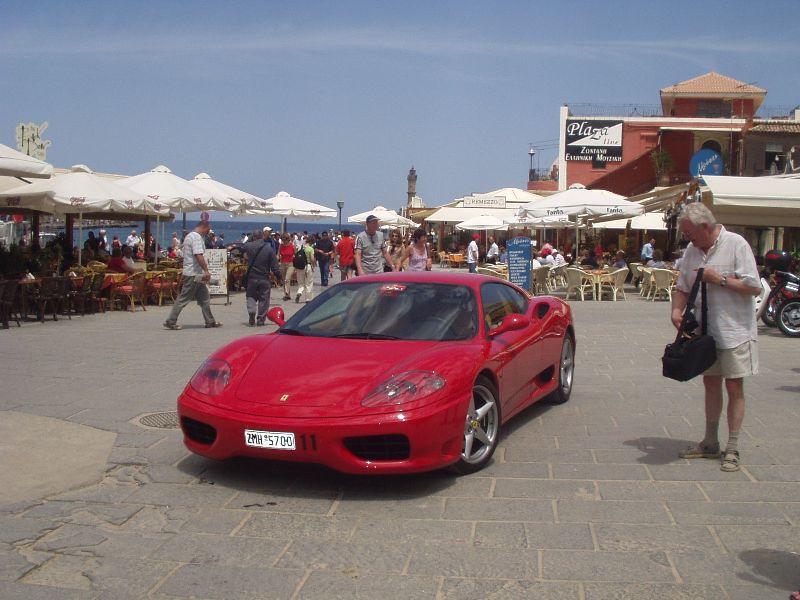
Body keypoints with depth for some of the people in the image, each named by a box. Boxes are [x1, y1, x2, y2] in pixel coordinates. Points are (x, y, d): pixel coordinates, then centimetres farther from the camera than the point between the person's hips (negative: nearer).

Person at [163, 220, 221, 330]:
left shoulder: (190, 235, 19)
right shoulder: (196, 237, -15)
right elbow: (198, 255, -25)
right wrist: (206, 270, -22)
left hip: (196, 274, 11)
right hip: (193, 274, -11)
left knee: (204, 298, 14)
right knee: (184, 298, -6)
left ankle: (210, 321, 19)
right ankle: (170, 321, -1)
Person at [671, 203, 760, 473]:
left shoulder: (736, 245, -13)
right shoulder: (691, 250, 5)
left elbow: (754, 287, -15)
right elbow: (682, 287, 11)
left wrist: (719, 279, -19)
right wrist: (677, 310, -7)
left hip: (735, 331, -6)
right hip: (706, 331, 6)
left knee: (734, 387, -1)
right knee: (711, 384, 14)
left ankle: (732, 450, 6)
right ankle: (710, 443, 25)